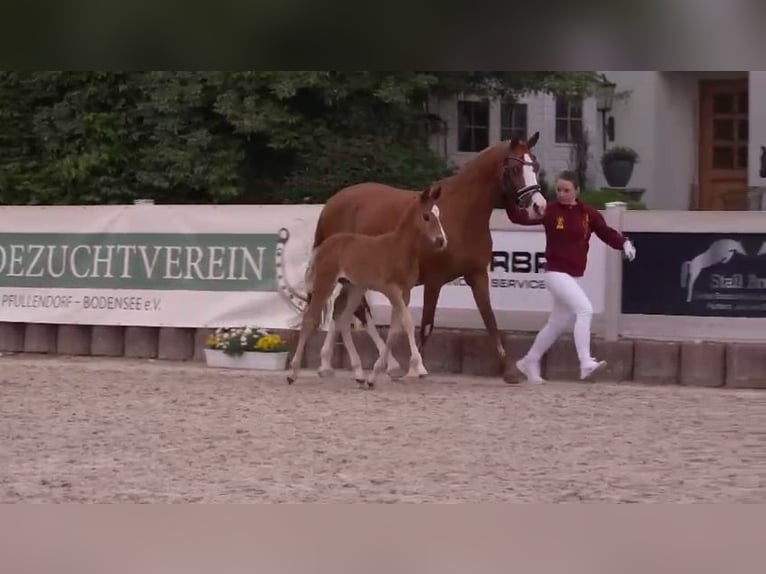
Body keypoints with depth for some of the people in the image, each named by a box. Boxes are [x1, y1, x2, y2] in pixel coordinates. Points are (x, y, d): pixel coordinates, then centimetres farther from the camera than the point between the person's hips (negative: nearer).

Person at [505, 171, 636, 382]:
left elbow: (606, 233, 0)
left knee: (558, 323, 17)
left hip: (575, 276, 6)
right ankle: (586, 363, -26)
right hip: (555, 273, -6)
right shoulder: (550, 210, -8)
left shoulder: (588, 213, 1)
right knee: (585, 309, -24)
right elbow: (521, 218, -15)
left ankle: (529, 362, 35)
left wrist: (624, 243, -18)